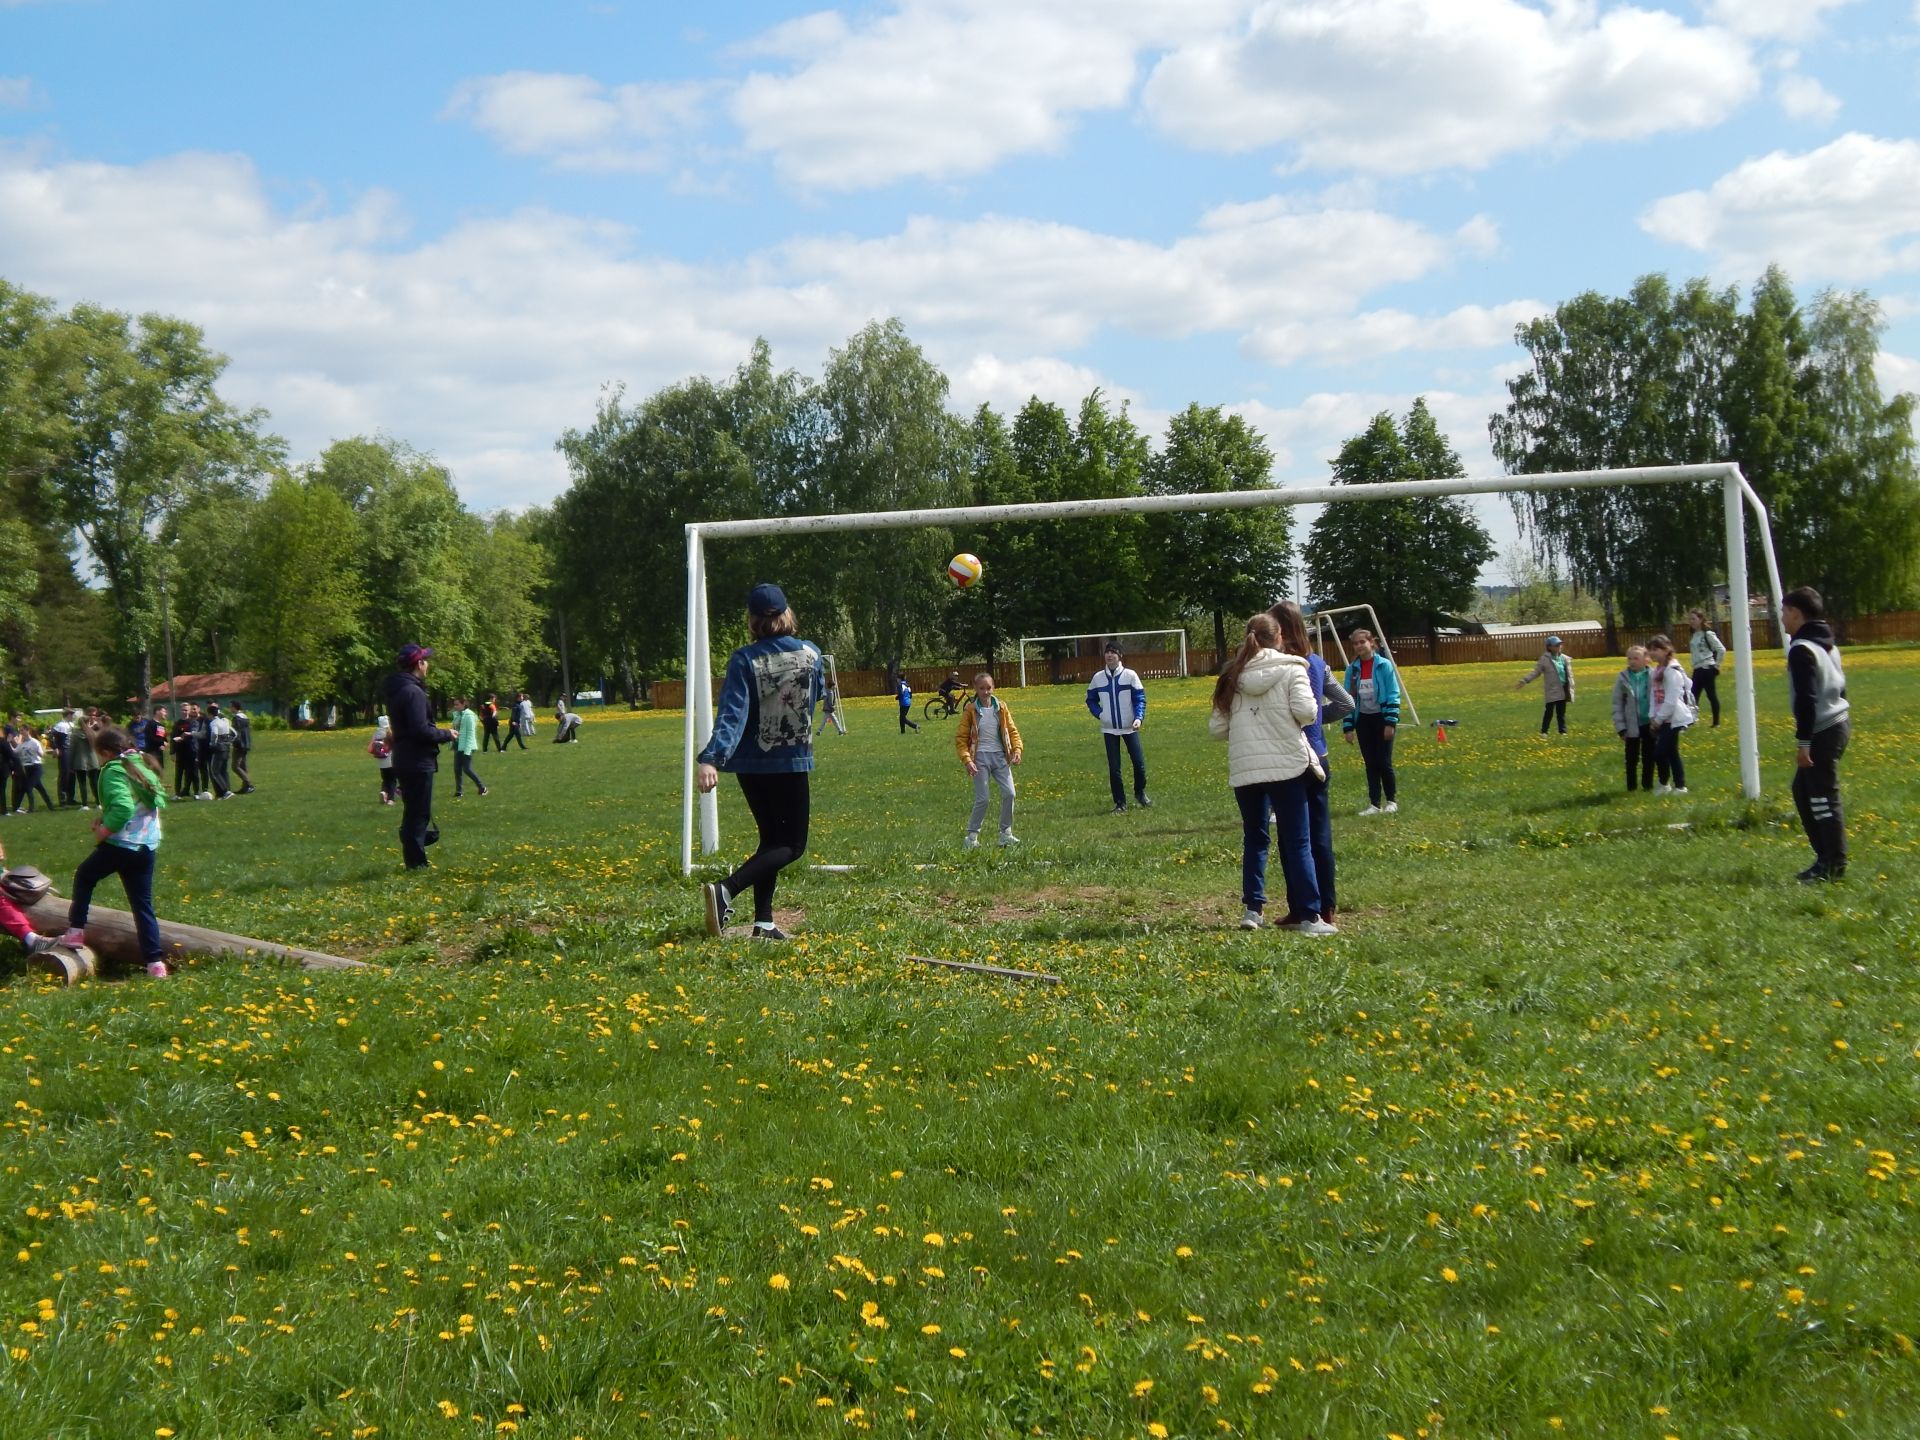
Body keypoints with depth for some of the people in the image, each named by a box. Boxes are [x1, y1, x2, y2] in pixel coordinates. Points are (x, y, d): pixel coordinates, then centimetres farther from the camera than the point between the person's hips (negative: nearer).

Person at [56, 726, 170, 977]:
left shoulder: (114, 771, -11)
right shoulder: (144, 768, 12)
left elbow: (123, 807, -26)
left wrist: (103, 830, -11)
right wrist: (107, 818, 12)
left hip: (120, 844, -6)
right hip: (148, 847, 6)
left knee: (84, 876, 22)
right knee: (143, 904, 9)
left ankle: (76, 931, 23)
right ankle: (155, 962, 3)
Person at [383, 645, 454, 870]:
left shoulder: (397, 690, 13)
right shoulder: (413, 692, -19)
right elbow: (420, 730, -24)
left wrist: (439, 733, 14)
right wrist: (445, 734, -9)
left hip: (404, 761, 10)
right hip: (418, 762, -10)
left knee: (413, 810, 18)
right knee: (419, 812, -3)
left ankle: (415, 857, 24)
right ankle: (416, 861, 1)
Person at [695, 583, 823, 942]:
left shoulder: (744, 659, -9)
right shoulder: (811, 653, -3)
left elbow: (731, 713, -20)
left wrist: (711, 759, -27)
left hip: (751, 764, 2)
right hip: (793, 762, -2)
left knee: (771, 839, 17)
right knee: (792, 844, 3)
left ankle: (763, 922, 9)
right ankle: (726, 890, -19)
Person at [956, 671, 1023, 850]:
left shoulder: (1001, 708, 6)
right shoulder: (970, 710, -2)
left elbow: (1012, 731, 10)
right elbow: (960, 738, -2)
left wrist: (1017, 751, -5)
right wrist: (967, 760, -13)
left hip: (1000, 756, 3)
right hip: (980, 757, -3)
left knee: (1009, 793, -7)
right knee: (982, 799, -6)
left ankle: (1006, 833, 7)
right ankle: (972, 835, 9)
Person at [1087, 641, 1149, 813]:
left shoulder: (1130, 675, -4)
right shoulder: (1098, 678, 2)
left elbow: (1140, 698, -3)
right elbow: (1091, 700, 13)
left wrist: (1139, 718, -18)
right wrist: (1100, 714, -4)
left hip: (1130, 728, -1)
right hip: (1109, 729, 1)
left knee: (1139, 762, -4)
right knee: (1114, 768, 0)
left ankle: (1140, 794, 21)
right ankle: (1120, 803, 9)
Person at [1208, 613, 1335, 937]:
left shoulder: (1232, 675, 10)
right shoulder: (1290, 669, -1)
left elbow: (1216, 728, 8)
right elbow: (1306, 712, -14)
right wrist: (1298, 716, 9)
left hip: (1244, 769, 3)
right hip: (1286, 765, -3)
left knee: (1254, 839, 17)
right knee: (1297, 842, 2)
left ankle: (1252, 908, 12)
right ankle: (1309, 916, 1)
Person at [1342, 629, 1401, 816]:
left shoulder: (1384, 665, -8)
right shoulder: (1352, 669, 4)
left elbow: (1393, 695, -9)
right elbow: (1349, 698, 7)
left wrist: (1391, 723, -14)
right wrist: (1347, 727, 2)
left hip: (1381, 718, -4)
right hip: (1363, 720, 4)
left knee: (1383, 762, -4)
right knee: (1370, 764, 6)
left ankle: (1391, 801, 13)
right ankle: (1374, 804, 11)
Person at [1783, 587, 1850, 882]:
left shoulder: (1801, 649, -15)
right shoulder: (1826, 644, 15)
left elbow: (1806, 699, -20)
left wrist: (1803, 741, -18)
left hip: (1822, 731, -10)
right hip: (1839, 723, 10)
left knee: (1822, 797, -6)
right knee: (1803, 790, 16)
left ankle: (1833, 865, -2)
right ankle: (1826, 857, 19)